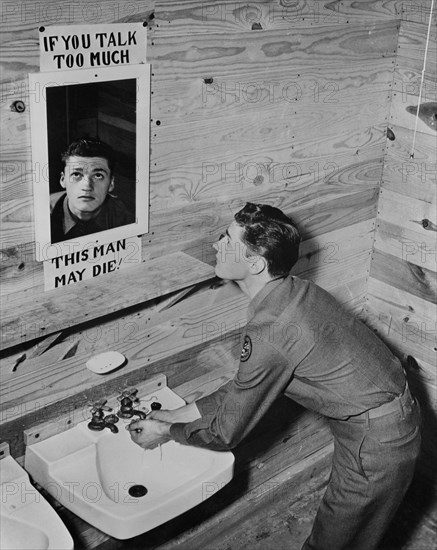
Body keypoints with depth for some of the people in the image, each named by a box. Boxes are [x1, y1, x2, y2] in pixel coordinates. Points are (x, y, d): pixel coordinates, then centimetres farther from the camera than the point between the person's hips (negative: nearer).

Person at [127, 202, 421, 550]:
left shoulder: (269, 333, -29)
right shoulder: (295, 291, 0)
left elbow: (228, 432, -15)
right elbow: (244, 388, 10)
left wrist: (167, 432, 2)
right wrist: (176, 415, 11)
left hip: (376, 442, -8)